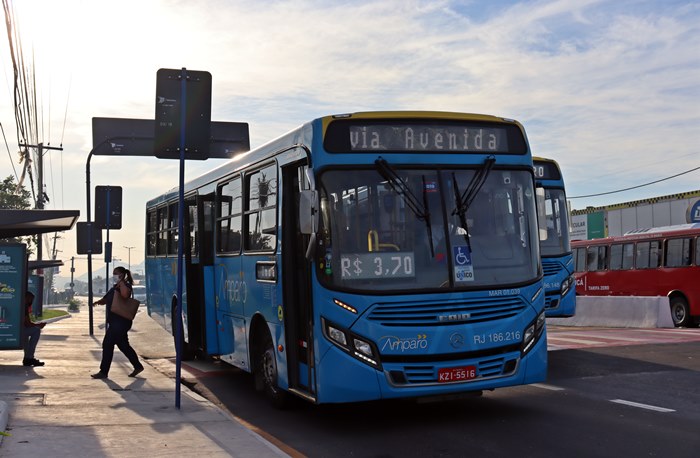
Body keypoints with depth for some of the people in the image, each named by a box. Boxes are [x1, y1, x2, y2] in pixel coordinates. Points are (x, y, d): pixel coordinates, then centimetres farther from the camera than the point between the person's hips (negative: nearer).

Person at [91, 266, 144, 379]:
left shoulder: (125, 286, -11)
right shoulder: (114, 287, 18)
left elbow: (125, 295, -34)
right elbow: (106, 299, 24)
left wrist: (121, 282, -25)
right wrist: (98, 302, 3)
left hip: (120, 322, -10)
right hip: (115, 321, 10)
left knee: (107, 344, -7)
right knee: (123, 345, 15)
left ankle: (103, 372, 0)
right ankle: (138, 366, 23)